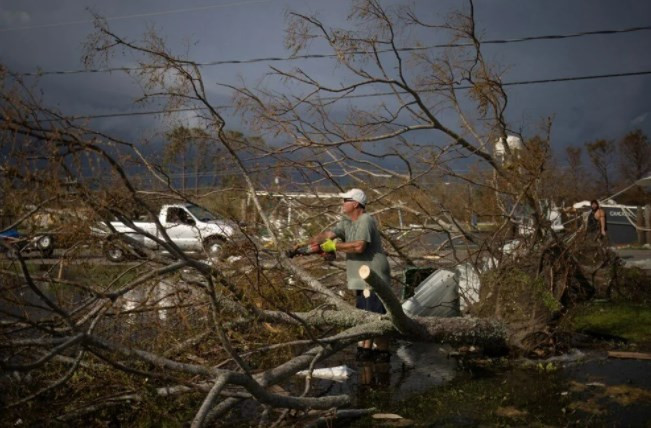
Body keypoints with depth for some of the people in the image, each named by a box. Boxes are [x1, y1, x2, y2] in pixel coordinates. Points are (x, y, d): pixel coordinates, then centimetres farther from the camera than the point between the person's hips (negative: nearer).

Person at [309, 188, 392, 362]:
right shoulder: (347, 222, 14)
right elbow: (328, 234, 4)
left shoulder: (365, 221, -14)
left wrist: (335, 246, -16)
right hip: (361, 279, 10)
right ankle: (366, 349, 20)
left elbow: (359, 246, -25)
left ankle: (383, 352, -2)